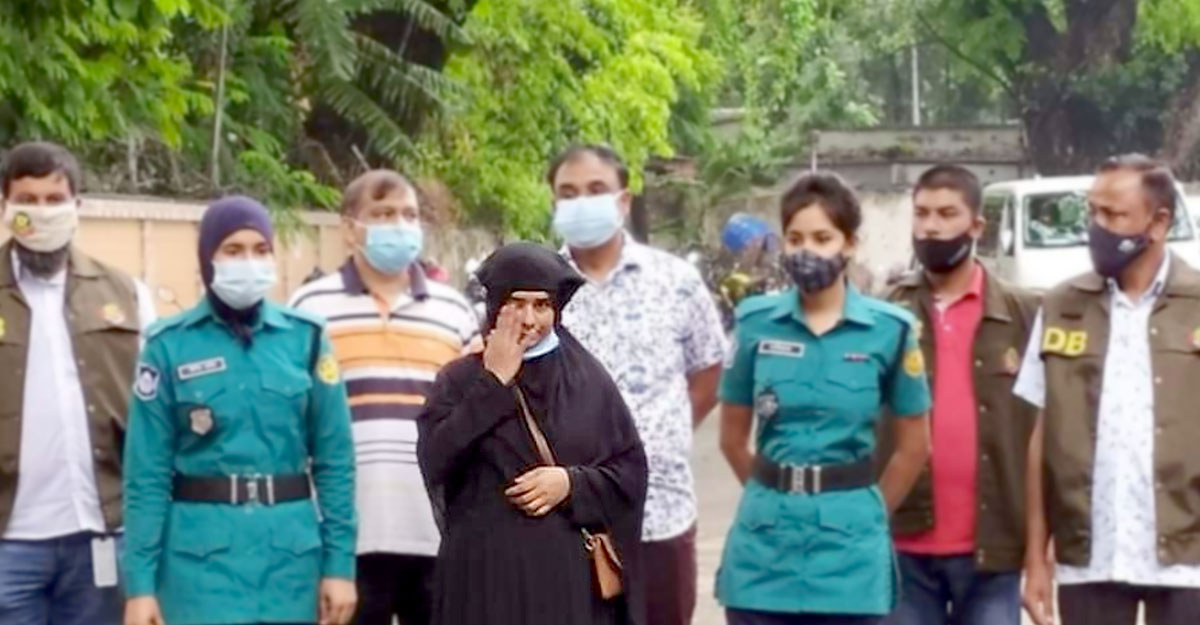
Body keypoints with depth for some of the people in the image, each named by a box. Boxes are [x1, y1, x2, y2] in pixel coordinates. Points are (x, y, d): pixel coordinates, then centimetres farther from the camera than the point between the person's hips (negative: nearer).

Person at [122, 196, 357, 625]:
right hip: (202, 556, -2)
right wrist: (140, 582, -6)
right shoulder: (170, 345, -2)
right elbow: (146, 472, -1)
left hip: (290, 554, 2)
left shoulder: (306, 338, 4)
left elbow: (335, 459, 6)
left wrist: (339, 562, 0)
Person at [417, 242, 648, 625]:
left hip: (573, 579, 1)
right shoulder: (460, 380, 4)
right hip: (488, 580, -1)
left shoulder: (588, 379, 7)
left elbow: (631, 469, 6)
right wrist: (493, 383, -10)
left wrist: (571, 483, -11)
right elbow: (435, 462, -12)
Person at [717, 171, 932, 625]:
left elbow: (914, 446, 7)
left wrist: (865, 513, 11)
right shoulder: (756, 323, 1)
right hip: (765, 538, 1)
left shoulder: (889, 329, -2)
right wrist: (776, 497, 12)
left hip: (849, 542, -1)